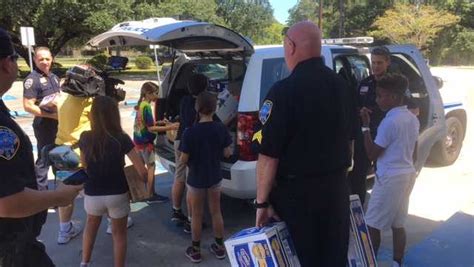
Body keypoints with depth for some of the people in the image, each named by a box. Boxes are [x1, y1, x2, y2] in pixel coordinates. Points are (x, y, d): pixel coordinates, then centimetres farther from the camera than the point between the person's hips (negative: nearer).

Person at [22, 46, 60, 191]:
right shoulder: (32, 79, -15)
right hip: (44, 124, -8)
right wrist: (52, 115, -22)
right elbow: (28, 106, -20)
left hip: (59, 123, 8)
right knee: (44, 158, 0)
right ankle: (40, 189, 12)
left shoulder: (54, 77, 10)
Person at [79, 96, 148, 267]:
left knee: (91, 225, 32)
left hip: (92, 195, 3)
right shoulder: (121, 139, -16)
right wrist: (143, 186, 0)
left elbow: (84, 165, 9)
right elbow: (142, 171, -18)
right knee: (119, 233, 19)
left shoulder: (85, 138, -7)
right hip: (117, 195, -3)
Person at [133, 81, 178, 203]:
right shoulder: (146, 106, -20)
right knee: (151, 167, 0)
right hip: (145, 141, -9)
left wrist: (159, 122, 9)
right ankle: (151, 196, 6)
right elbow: (150, 128, -23)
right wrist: (169, 127, -24)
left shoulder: (141, 104, 7)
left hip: (139, 139, 9)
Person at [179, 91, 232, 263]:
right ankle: (219, 247, 29)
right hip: (215, 177, 3)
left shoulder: (190, 132, -21)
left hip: (196, 180, -3)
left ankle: (195, 251, 26)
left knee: (197, 215, 12)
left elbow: (183, 160, -16)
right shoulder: (221, 128, -11)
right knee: (216, 212, 18)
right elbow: (227, 153, -3)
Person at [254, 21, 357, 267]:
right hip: (337, 186, 7)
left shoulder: (284, 91, -18)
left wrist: (262, 201, -10)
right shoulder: (342, 85, 4)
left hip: (297, 191, -6)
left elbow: (269, 154, -20)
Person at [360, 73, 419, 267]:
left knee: (373, 224, 3)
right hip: (407, 174, 9)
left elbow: (371, 154, -15)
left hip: (390, 178, -9)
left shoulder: (390, 121, -20)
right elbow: (413, 152, 15)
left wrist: (365, 126, -13)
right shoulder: (412, 118, 7)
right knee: (398, 224, 16)